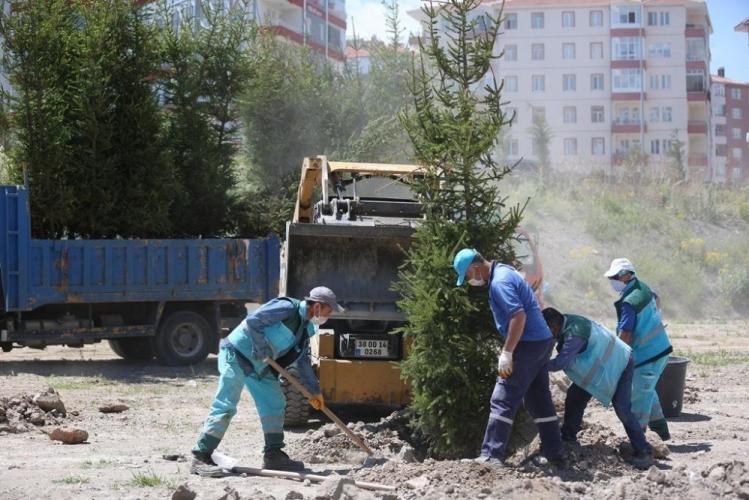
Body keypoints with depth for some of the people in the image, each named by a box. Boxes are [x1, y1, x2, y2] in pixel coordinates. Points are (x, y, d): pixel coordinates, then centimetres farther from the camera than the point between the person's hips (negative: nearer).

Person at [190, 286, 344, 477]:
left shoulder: (306, 327, 11)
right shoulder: (288, 308, -18)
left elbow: (303, 361, 21)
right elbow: (253, 320, -26)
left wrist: (314, 390, 20)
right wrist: (262, 349, -21)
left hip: (259, 365, 10)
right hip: (237, 354, -10)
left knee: (275, 403, 10)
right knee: (225, 406, -12)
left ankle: (273, 455, 17)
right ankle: (200, 458, -11)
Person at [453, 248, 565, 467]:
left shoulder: (500, 282, -17)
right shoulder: (505, 273, 15)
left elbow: (519, 316, -25)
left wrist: (506, 353, -23)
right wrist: (508, 350, 24)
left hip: (528, 344, -10)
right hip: (542, 341, 10)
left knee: (503, 401, -8)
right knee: (539, 401, 15)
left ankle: (491, 456, -10)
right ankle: (555, 455, 18)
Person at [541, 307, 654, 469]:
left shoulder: (574, 333, -33)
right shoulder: (568, 322, -5)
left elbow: (560, 363, -35)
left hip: (619, 365, -10)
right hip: (600, 366, 10)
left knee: (622, 409, -16)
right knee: (575, 397, 6)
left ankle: (643, 452, -12)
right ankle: (568, 438, 15)